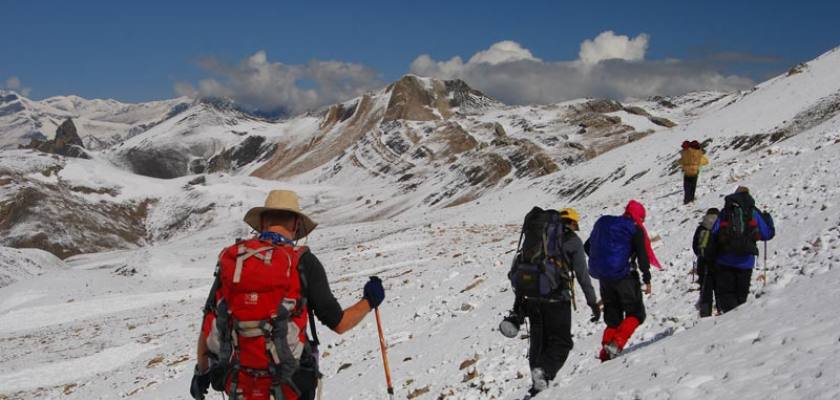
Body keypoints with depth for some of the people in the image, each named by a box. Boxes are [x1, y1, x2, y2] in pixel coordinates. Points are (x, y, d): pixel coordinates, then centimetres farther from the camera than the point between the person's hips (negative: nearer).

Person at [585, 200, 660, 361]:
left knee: (612, 317, 14)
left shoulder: (603, 223, 15)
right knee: (636, 313, 4)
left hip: (604, 278, 6)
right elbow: (642, 256, -10)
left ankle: (606, 354, 1)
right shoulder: (635, 230, -3)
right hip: (624, 276, -6)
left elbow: (588, 246, 20)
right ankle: (617, 344, -18)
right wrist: (647, 279, -5)